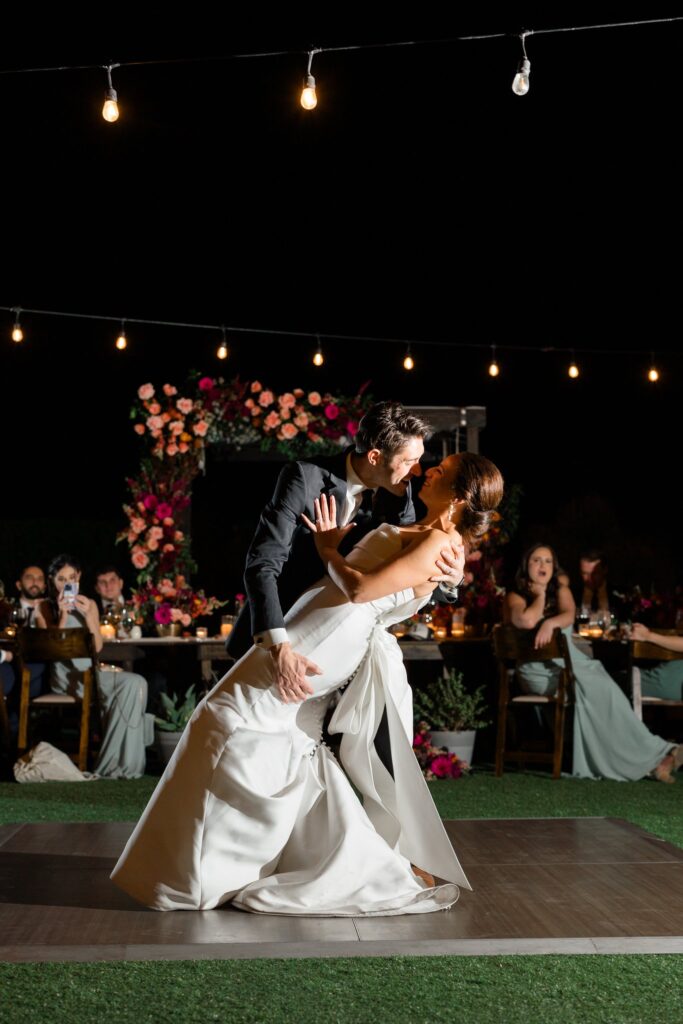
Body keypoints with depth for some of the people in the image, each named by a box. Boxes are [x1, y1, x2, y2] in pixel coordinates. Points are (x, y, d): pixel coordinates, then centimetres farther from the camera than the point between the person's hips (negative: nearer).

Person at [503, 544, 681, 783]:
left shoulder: (561, 590, 17)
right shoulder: (515, 597, 4)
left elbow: (569, 615, -5)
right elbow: (526, 621, -19)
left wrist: (550, 623, -25)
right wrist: (539, 595, -2)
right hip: (539, 671, -4)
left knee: (601, 686, -29)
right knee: (591, 686, -29)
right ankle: (651, 756, -27)